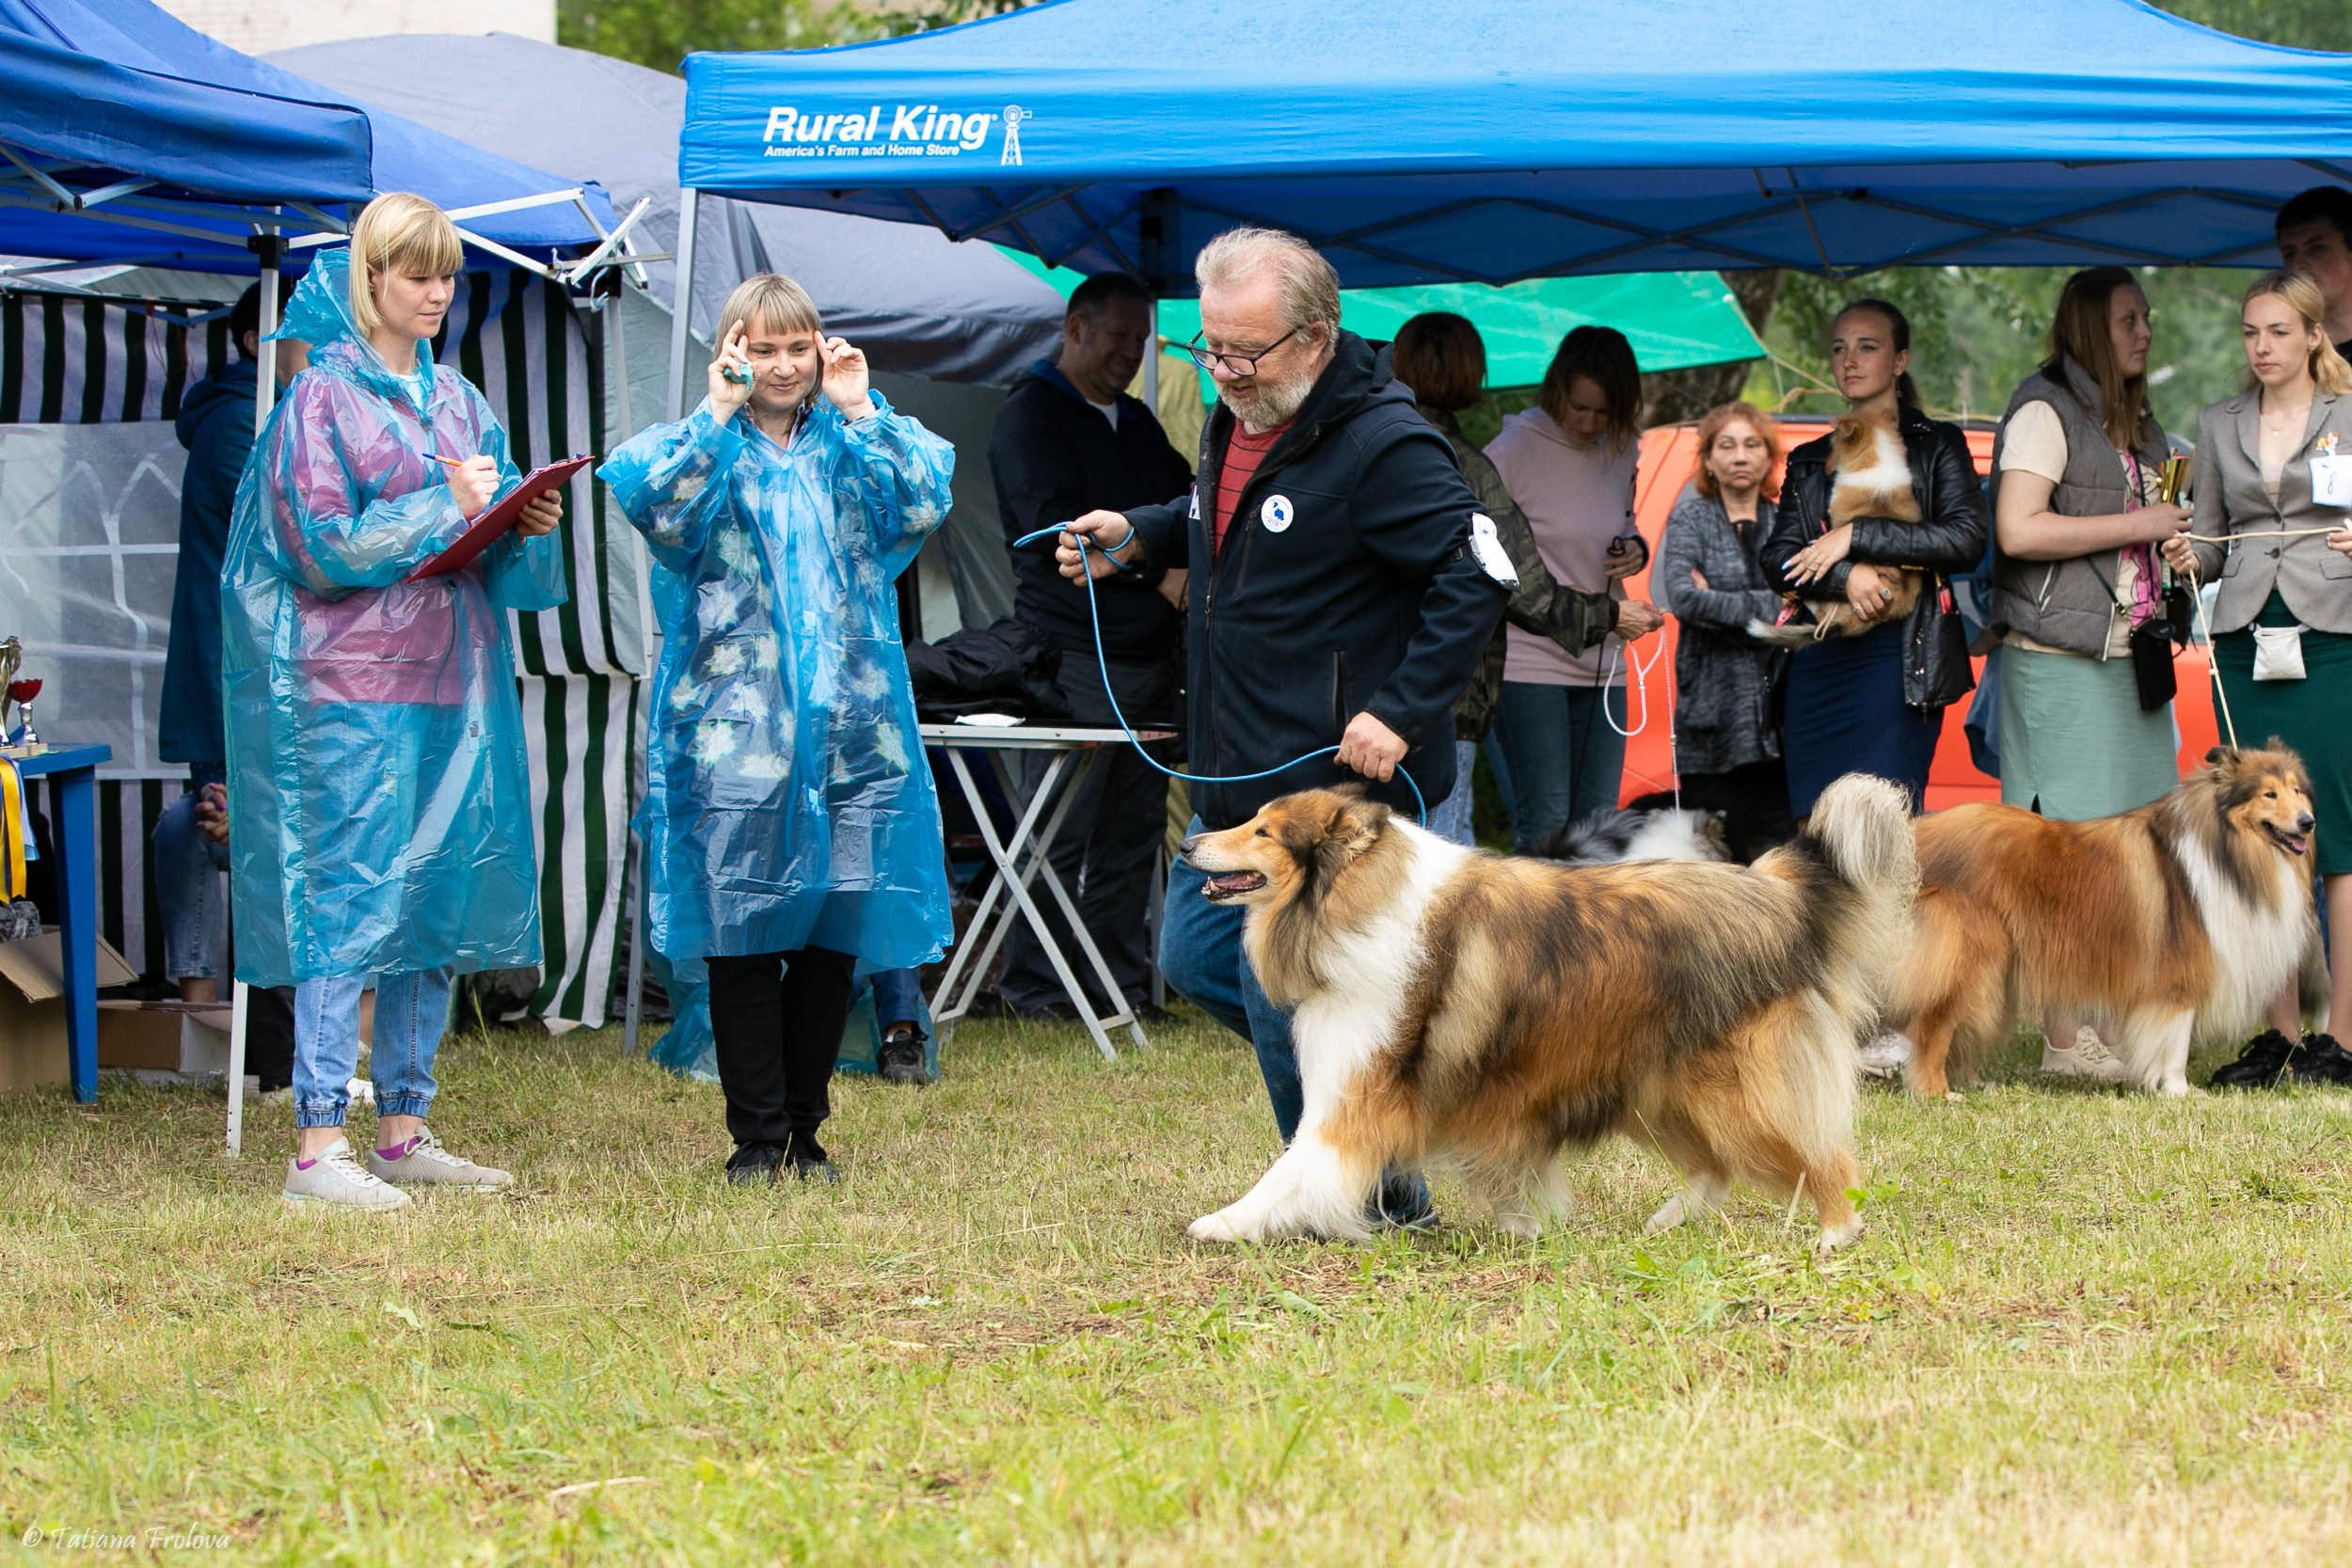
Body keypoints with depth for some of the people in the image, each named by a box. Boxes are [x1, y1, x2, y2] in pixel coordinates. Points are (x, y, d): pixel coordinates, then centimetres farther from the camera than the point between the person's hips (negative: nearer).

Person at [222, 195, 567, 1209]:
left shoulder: (456, 399, 16)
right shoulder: (324, 398, -5)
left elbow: (495, 546, 19)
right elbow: (326, 548, -12)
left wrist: (527, 527, -2)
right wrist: (446, 507, -12)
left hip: (452, 687, 7)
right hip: (353, 694, -7)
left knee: (439, 906, 7)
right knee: (347, 904, -9)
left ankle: (403, 1133, 13)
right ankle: (318, 1147, -10)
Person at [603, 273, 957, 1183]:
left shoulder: (847, 448, 12)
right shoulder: (708, 448, 5)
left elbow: (924, 502, -6)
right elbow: (656, 506, -16)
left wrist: (861, 409, -7)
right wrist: (719, 413, -13)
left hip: (849, 724, 3)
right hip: (736, 726, -3)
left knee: (835, 936, 4)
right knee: (745, 935, -4)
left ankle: (806, 1129, 15)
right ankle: (757, 1135, 4)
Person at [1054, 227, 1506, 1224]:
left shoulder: (1382, 446, -18)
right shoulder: (1234, 419, 10)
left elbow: (1474, 580, -21)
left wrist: (1402, 714, -25)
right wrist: (1135, 538, 12)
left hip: (1335, 785, -10)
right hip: (1237, 777, 10)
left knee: (1283, 1001, -7)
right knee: (1194, 961, 15)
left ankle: (1375, 1199, 9)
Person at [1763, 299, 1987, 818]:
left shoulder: (1937, 445, 9)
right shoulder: (1809, 461, 21)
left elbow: (1967, 539, -6)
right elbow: (1777, 561, 9)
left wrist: (1855, 536, -10)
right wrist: (1845, 576, -12)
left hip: (1898, 658, -4)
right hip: (1816, 663, 4)